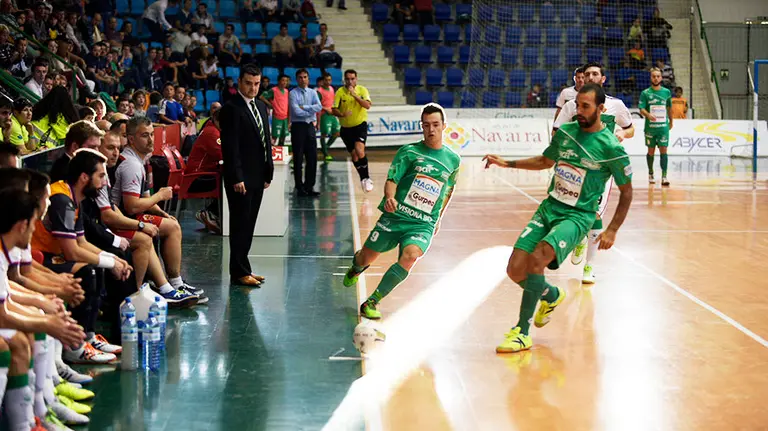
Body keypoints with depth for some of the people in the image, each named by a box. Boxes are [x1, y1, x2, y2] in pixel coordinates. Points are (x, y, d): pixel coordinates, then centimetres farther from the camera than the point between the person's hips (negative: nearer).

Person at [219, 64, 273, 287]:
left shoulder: (261, 107, 15)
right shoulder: (231, 108, -10)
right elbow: (230, 147, -15)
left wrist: (268, 173, 14)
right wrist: (236, 178, -19)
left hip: (258, 177, 8)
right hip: (241, 179, -8)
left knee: (248, 225, 12)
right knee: (240, 225, -2)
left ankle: (241, 269, 18)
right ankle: (240, 272, 4)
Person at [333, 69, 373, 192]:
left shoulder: (362, 90, -6)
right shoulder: (340, 92, -7)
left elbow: (368, 105, -19)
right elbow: (334, 109, -10)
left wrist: (355, 95, -28)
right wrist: (342, 114, -31)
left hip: (360, 124, -2)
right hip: (346, 128, 2)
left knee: (359, 149, -22)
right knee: (354, 154, 6)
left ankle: (366, 178, -11)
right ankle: (363, 179, 23)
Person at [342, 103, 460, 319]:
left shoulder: (453, 159, 7)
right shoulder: (409, 151, -2)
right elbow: (391, 180, -8)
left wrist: (438, 218, 22)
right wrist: (390, 198, -29)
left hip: (423, 224, 1)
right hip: (395, 215, -1)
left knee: (411, 255, -29)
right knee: (366, 258, 8)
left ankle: (372, 302, -19)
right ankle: (356, 266, 50)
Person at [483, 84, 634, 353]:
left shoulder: (611, 148, -10)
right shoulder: (565, 132, 6)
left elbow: (626, 191, -1)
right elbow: (546, 161, 25)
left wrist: (612, 230, -6)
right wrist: (506, 163, 19)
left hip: (577, 216, -6)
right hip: (549, 207, 6)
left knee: (536, 259, -29)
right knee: (515, 270, -4)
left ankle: (522, 333, -18)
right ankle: (551, 296, 30)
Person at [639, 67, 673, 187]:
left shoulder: (666, 92, 6)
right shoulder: (645, 93, -1)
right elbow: (641, 109, -7)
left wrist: (671, 121, 25)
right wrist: (648, 115, -27)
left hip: (663, 127, 1)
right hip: (650, 126, -1)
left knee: (663, 150, -7)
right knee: (651, 151, 8)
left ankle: (664, 176, -10)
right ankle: (650, 173, 25)